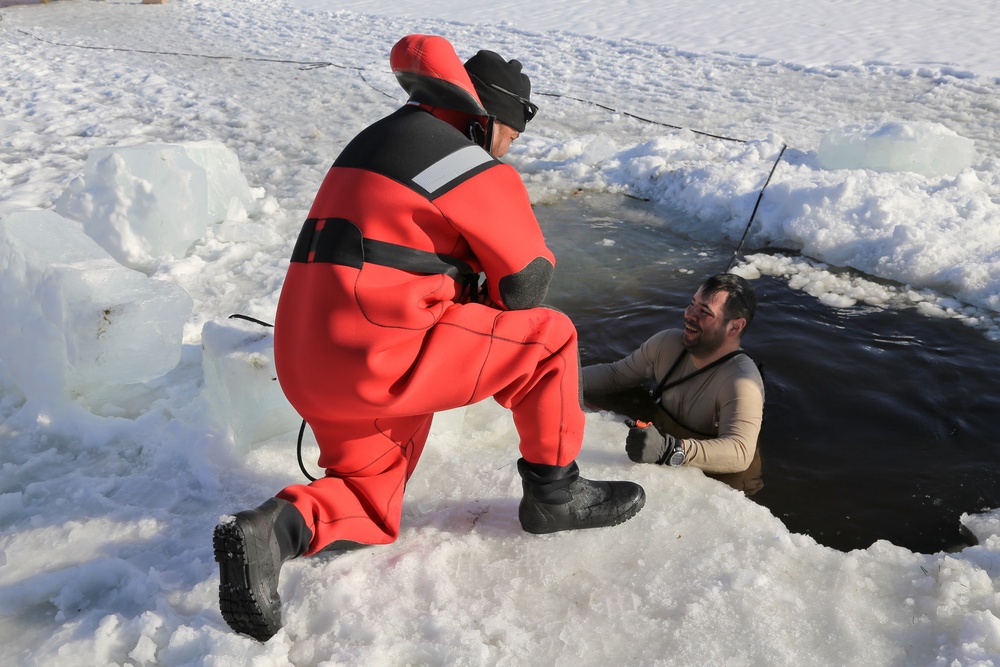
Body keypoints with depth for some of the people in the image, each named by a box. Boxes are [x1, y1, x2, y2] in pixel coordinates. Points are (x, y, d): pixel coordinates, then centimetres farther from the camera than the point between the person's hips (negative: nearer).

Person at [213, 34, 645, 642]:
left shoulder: (377, 139, 19)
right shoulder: (481, 174, -7)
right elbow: (527, 280, 1)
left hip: (306, 367, 9)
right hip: (382, 358, -9)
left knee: (372, 512, 24)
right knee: (549, 339, 5)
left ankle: (280, 526, -4)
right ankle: (554, 494, 17)